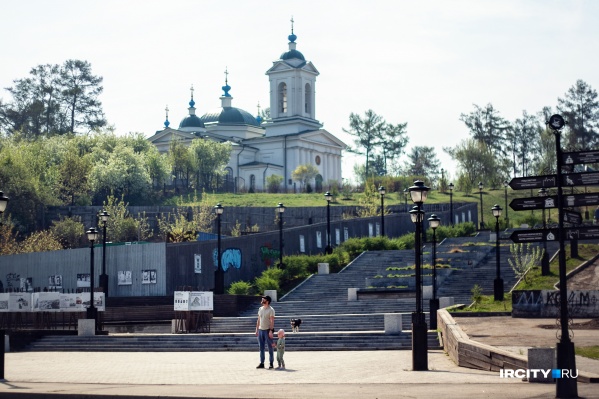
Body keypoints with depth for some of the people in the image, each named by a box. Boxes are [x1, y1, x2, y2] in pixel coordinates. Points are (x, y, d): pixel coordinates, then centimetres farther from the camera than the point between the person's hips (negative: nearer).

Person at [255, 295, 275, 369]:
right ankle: (262, 363, 13)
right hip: (260, 330, 7)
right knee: (261, 348, 8)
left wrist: (271, 331, -22)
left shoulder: (271, 310, -9)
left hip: (267, 330, -7)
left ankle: (271, 363, 4)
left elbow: (272, 321, -15)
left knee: (270, 347, -1)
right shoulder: (260, 309, 12)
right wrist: (257, 329, 12)